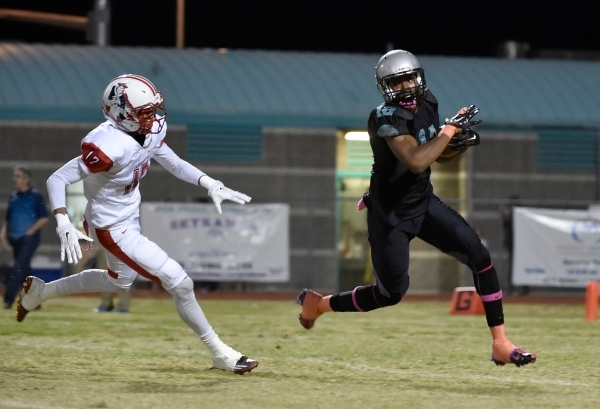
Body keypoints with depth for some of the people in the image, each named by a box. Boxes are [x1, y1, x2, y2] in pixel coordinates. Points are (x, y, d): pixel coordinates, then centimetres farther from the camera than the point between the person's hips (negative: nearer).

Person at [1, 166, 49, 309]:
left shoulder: (35, 196, -6)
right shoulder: (13, 196, 13)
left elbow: (44, 218, -8)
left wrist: (31, 231, -13)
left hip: (29, 238, -7)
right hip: (15, 238, 7)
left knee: (19, 268, -16)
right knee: (24, 270, 10)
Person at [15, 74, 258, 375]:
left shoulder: (150, 132, -10)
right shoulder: (109, 146, -33)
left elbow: (174, 164, 7)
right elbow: (57, 180, -29)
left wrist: (211, 185, -7)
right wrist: (64, 226, -41)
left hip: (131, 219, 9)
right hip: (113, 229, -9)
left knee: (119, 281, 34)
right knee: (179, 284, -10)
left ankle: (40, 291, 47)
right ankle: (220, 354, 6)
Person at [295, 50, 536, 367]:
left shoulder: (426, 105, 0)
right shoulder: (387, 117, -24)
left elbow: (438, 154, 14)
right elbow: (417, 162, -38)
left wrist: (461, 144, -7)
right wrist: (450, 128, -30)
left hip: (423, 204, 7)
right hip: (390, 215, -7)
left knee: (480, 257, -8)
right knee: (391, 293, 2)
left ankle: (500, 344, -5)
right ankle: (316, 303, 27)